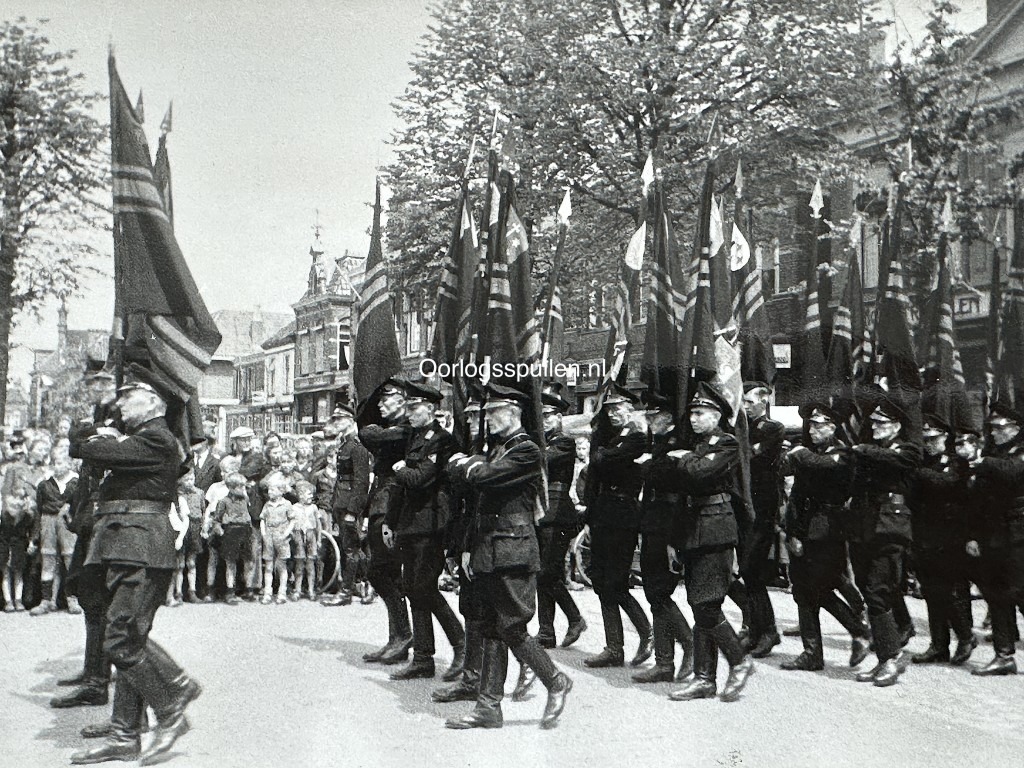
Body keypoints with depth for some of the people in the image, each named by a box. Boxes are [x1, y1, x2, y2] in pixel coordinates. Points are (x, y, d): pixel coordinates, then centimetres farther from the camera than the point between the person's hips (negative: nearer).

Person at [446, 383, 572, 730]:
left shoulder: (527, 451, -10)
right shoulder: (496, 449, 18)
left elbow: (484, 477, -21)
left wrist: (462, 464, -1)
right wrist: (469, 547, 14)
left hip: (513, 553, -9)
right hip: (488, 553, 9)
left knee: (512, 628, -6)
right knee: (492, 630, 9)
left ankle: (556, 682, 12)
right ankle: (488, 707, 13)